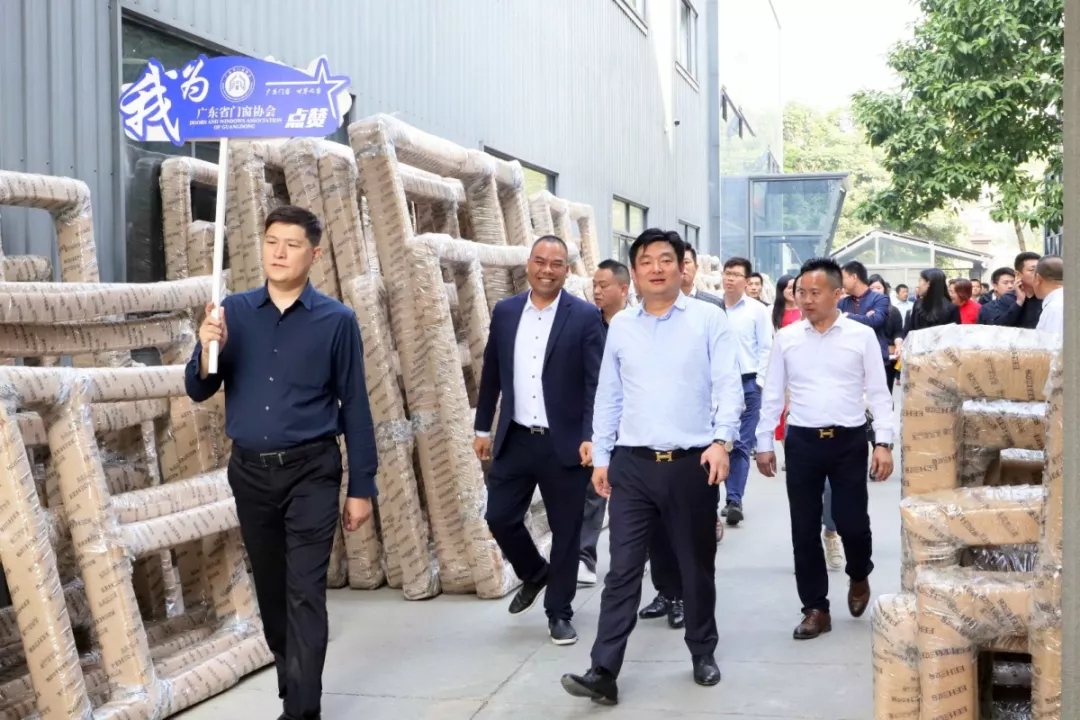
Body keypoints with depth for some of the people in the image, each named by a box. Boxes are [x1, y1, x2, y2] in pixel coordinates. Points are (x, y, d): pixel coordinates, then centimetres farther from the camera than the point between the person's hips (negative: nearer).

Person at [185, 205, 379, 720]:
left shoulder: (336, 320, -5)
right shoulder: (233, 312, 2)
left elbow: (354, 407, -2)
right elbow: (198, 392, 3)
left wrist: (361, 487, -3)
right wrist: (207, 351, -19)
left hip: (311, 472, -3)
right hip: (250, 472, 4)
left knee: (304, 593, -8)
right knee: (270, 591, 15)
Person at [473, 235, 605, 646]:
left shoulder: (585, 316, -7)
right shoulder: (504, 312, 5)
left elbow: (596, 383, -10)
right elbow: (491, 374, 12)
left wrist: (590, 437, -19)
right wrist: (483, 428, 12)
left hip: (564, 442, -3)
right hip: (514, 439, 4)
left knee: (565, 530, 5)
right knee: (500, 517, 5)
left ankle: (559, 612, 20)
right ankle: (534, 574, 34)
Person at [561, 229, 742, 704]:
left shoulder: (709, 319, -1)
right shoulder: (620, 326, 9)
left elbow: (728, 385, -6)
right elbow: (608, 396, 12)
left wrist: (722, 440, -19)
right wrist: (600, 457, 9)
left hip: (692, 464, -2)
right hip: (632, 464, 2)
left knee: (697, 566, 12)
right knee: (623, 569, -1)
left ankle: (703, 654, 29)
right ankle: (604, 671, -1)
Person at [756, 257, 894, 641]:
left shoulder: (861, 335, -2)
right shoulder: (786, 338, 2)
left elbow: (878, 393, -1)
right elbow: (773, 395, 7)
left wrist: (884, 443, -7)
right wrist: (764, 443, 4)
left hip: (849, 440, -2)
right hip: (802, 441, 2)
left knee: (852, 522, 0)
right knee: (804, 529, 5)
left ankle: (859, 577, 33)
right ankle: (815, 609, 17)